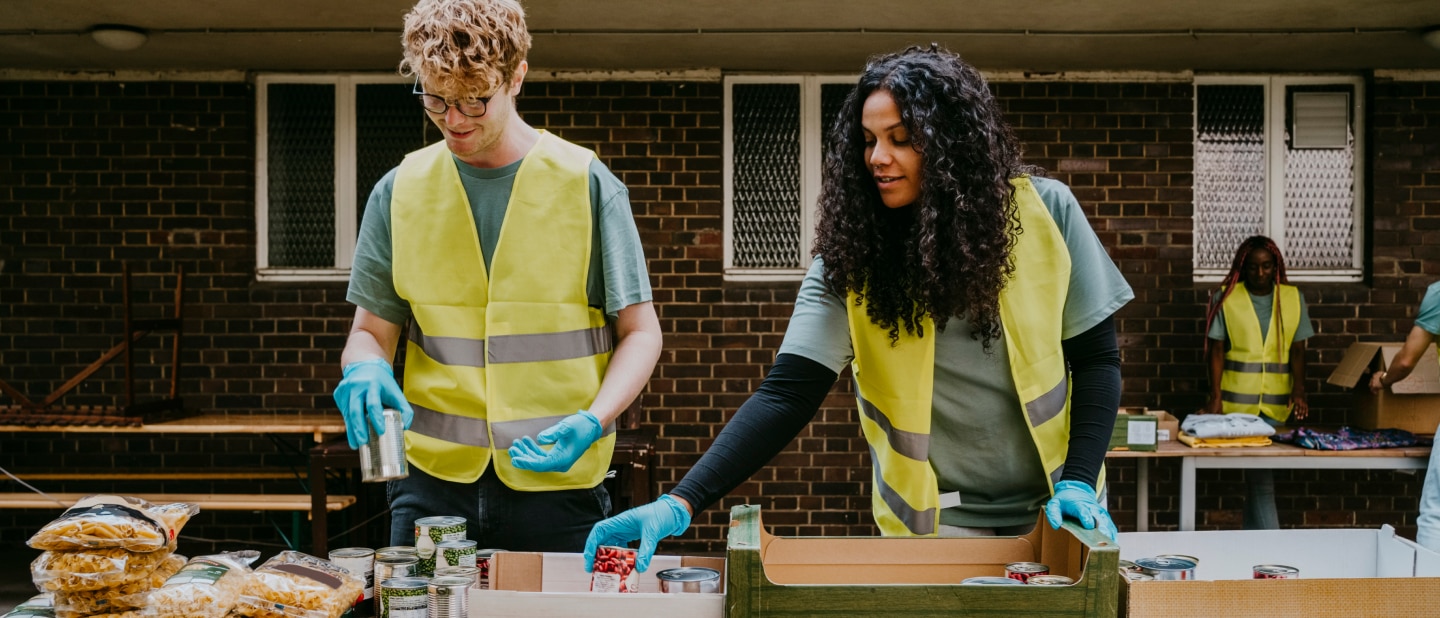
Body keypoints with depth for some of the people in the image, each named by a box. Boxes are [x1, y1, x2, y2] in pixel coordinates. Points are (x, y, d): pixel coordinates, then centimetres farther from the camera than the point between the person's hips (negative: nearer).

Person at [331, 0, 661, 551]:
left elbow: (639, 331, -1)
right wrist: (365, 370, -13)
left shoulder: (586, 183, -3)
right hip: (432, 480, 2)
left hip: (557, 480, -2)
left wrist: (593, 421, -17)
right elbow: (371, 331, 10)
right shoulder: (401, 190, 5)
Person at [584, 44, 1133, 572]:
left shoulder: (1044, 211, -10)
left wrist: (1079, 481, -13)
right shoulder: (855, 249, -12)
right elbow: (788, 393, -18)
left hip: (1049, 507, 1)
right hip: (933, 519, -1)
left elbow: (1096, 357, -2)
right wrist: (681, 503, -28)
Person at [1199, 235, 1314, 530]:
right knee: (1261, 476, -2)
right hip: (1237, 400, -3)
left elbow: (1297, 350, 7)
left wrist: (1299, 390, -6)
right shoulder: (1225, 298, -1)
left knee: (1256, 474, 8)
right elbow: (1216, 350, -2)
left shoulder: (1293, 298, 7)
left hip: (1276, 402, 3)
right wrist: (1215, 397, -9)